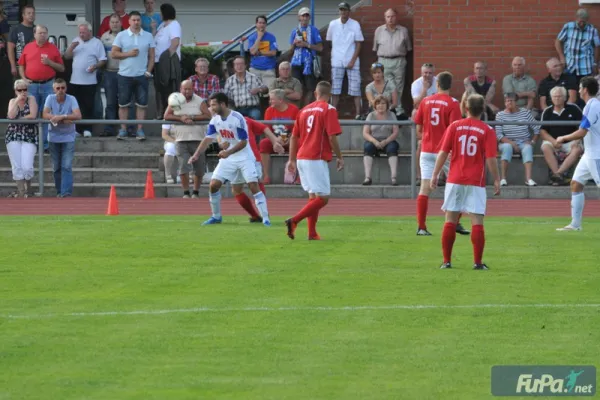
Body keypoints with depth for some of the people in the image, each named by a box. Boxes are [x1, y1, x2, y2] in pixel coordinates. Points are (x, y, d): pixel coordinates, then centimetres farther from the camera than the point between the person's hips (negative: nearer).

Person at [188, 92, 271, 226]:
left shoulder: (238, 118, -22)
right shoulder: (215, 120, -3)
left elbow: (243, 142, -20)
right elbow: (208, 139, 0)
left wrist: (228, 152, -31)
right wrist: (196, 155, -11)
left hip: (244, 157, -6)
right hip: (227, 158, 6)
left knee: (254, 186, -15)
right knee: (214, 185, -2)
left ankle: (265, 219, -12)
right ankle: (216, 216, 16)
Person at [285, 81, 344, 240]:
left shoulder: (304, 110, 14)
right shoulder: (329, 110, -5)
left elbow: (294, 136, 15)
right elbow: (332, 137, -13)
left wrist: (292, 160, 20)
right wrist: (339, 157, -3)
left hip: (301, 158, 7)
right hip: (317, 159, -7)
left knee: (313, 196, 16)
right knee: (323, 198, -5)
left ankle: (312, 233, 13)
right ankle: (294, 221, -17)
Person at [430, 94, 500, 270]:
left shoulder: (454, 126, 2)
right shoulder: (487, 131, -2)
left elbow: (443, 153, 0)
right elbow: (490, 159, -7)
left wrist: (435, 175, 5)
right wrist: (496, 180, 1)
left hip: (454, 180, 2)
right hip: (476, 182, -2)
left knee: (450, 221, 6)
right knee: (477, 222, 0)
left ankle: (446, 261, 8)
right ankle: (478, 262, -3)